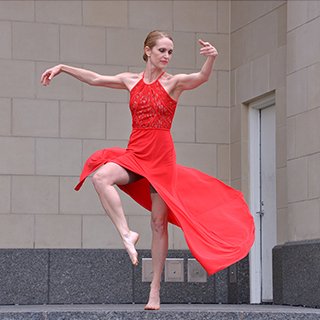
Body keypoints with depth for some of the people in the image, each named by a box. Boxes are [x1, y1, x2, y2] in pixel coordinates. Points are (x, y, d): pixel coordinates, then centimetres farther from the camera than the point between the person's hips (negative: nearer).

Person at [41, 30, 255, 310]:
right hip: (135, 153, 3)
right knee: (100, 177, -29)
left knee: (159, 221, -1)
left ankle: (155, 288, 7)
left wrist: (212, 59, -42)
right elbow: (95, 79, 20)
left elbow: (202, 77, -22)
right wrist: (63, 68, 22)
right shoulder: (132, 81, 8)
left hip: (161, 156, -3)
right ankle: (126, 234, -19)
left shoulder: (174, 82, -2)